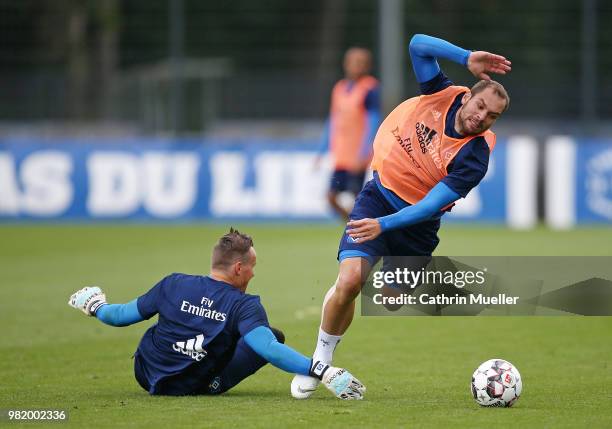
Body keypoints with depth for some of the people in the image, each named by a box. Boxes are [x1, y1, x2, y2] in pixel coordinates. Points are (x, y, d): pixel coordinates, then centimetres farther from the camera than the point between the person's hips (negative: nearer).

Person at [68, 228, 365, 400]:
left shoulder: (173, 285, -8)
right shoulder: (245, 306, -18)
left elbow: (124, 316, 2)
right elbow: (269, 349, -33)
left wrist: (95, 308, 24)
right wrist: (322, 371, -34)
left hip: (146, 376, 4)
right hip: (198, 387, -4)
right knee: (275, 336, -1)